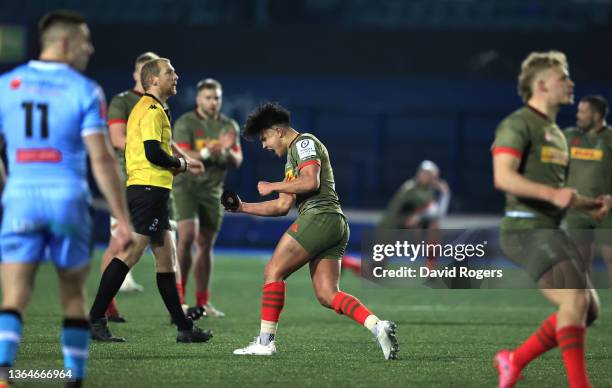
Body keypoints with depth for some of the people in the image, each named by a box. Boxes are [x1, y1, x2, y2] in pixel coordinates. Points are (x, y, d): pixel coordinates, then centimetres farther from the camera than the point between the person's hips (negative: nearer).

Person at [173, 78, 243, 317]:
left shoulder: (229, 126, 10)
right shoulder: (185, 123, -6)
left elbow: (236, 162, 5)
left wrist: (227, 152, -17)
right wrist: (205, 153, -33)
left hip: (212, 190, 5)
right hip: (186, 186, -5)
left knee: (205, 246, 7)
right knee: (187, 236, -21)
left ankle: (202, 302, 13)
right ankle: (179, 296, -17)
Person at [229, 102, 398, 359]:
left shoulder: (304, 143, 1)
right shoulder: (291, 158, 30)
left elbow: (311, 182, -15)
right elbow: (282, 206, 28)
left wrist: (272, 187, -4)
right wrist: (243, 207, 24)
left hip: (319, 217, -9)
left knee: (273, 272, -4)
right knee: (328, 295, -2)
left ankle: (265, 341, -6)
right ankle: (378, 326, -17)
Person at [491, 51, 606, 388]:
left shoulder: (556, 133, 23)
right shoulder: (518, 124, -7)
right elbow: (503, 177, -20)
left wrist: (588, 205, 15)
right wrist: (552, 194, -29)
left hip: (549, 230, 10)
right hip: (525, 229, -10)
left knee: (587, 309, 4)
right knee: (575, 300, -21)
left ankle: (515, 360, 13)